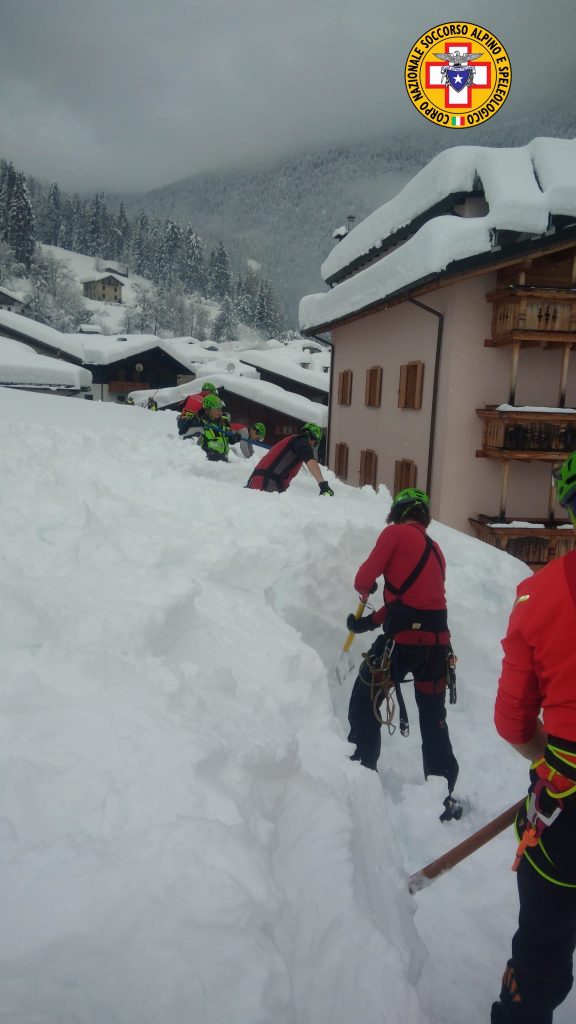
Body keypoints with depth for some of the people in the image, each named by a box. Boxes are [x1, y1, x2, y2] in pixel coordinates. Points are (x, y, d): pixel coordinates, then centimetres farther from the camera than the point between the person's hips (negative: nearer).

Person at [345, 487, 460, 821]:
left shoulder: (396, 533, 0)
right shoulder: (435, 550, 20)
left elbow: (366, 575, -5)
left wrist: (364, 589, 19)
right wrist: (369, 621, 23)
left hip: (403, 639, -6)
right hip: (437, 641, 7)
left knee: (364, 703, 14)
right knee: (434, 720, 16)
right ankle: (444, 794, 20)